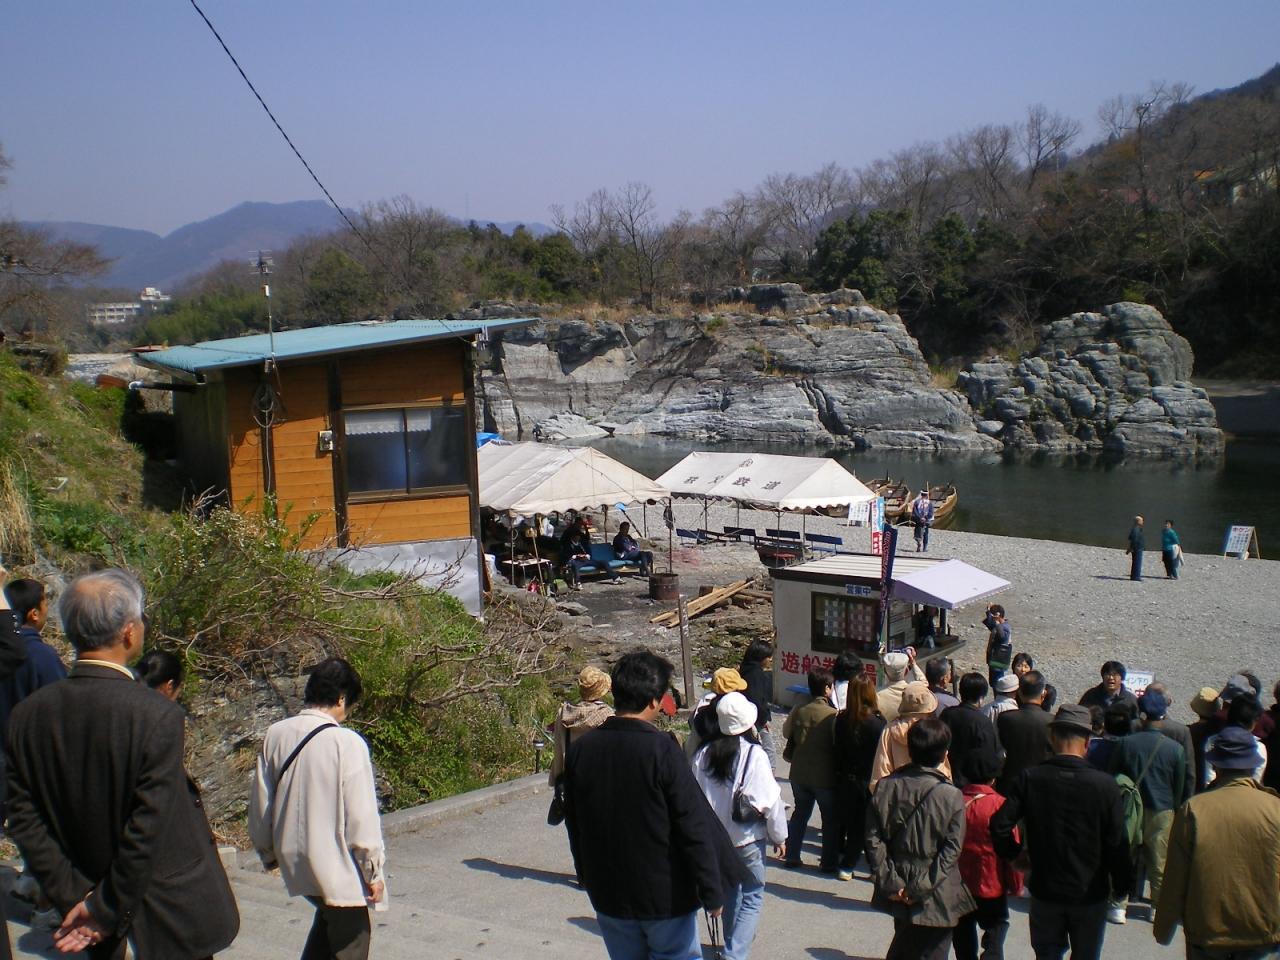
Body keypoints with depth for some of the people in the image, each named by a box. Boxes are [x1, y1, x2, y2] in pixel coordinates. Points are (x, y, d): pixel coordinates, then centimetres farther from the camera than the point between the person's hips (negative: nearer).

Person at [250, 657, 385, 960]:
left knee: (328, 918, 28)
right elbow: (362, 816, -17)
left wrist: (268, 853, 22)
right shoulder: (347, 742, -20)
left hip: (294, 860, 6)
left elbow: (259, 804, 7)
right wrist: (374, 870, -6)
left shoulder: (275, 735, -3)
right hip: (338, 867, -6)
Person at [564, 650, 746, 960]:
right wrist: (713, 893, -9)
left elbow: (575, 827, 7)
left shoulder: (580, 750, -4)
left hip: (608, 897, 5)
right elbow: (694, 828, -18)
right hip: (666, 896, -4)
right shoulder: (662, 749, -19)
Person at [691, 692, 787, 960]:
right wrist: (779, 836, -2)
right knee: (752, 896, 5)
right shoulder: (754, 754, -16)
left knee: (731, 890, 23)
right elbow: (770, 799, -14)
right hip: (748, 837, -5)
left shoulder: (704, 754, -3)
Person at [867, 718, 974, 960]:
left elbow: (873, 839, -6)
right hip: (935, 900, -4)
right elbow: (951, 851, -16)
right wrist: (921, 888, -13)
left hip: (898, 894, 4)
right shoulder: (951, 796, -16)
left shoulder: (886, 786, -6)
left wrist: (890, 882, -4)